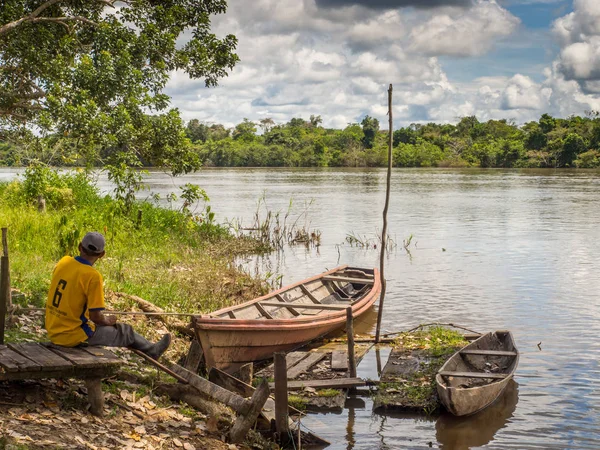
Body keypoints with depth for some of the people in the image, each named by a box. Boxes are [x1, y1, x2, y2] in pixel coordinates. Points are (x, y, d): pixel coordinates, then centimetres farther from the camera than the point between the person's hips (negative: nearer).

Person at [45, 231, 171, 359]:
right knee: (125, 331, 14)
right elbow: (95, 316, -20)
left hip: (53, 332, 7)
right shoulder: (93, 276, -22)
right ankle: (151, 351, 39)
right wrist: (108, 320, 4)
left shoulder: (63, 262, -2)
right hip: (74, 337, -7)